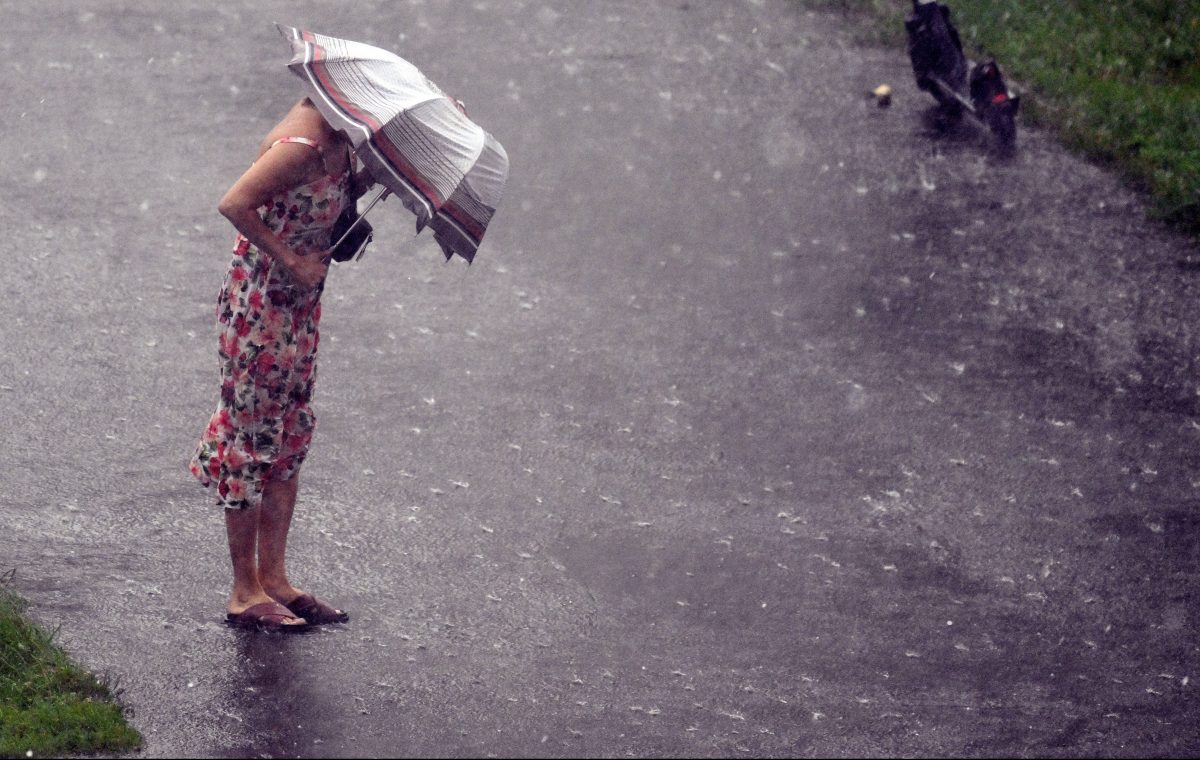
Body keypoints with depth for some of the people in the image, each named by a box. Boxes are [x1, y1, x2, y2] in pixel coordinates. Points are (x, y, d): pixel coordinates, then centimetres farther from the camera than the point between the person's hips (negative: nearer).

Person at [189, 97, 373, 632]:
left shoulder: (338, 139, 2)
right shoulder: (303, 143, -24)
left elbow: (339, 201, 17)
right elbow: (234, 204, -30)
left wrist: (369, 174, -2)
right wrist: (290, 260, -23)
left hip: (299, 305, 9)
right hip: (259, 305, -9)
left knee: (290, 437, 13)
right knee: (251, 438, 0)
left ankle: (273, 578, 21)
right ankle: (245, 592, 8)